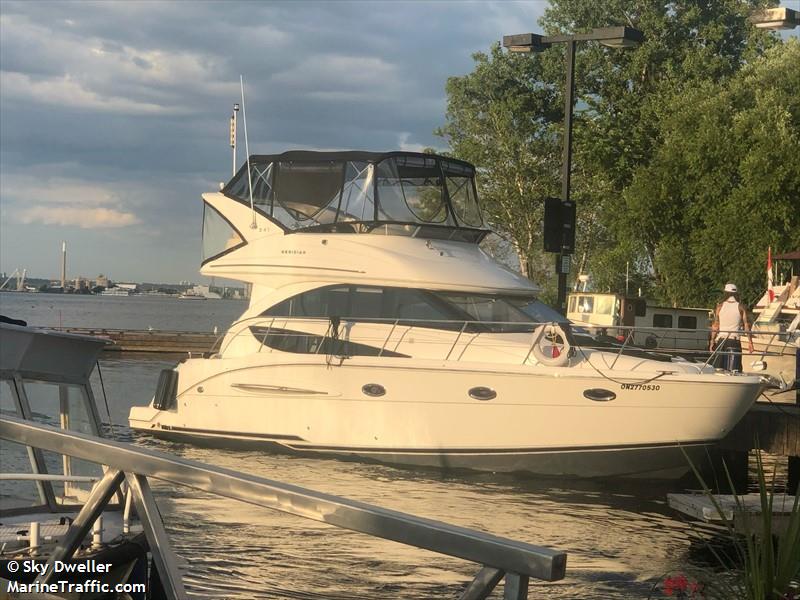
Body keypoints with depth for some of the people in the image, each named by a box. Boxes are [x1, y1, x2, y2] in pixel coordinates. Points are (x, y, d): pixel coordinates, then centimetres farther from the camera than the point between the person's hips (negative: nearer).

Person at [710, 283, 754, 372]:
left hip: (721, 339, 2)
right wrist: (750, 342, 1)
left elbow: (715, 325, 1)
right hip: (734, 340, -2)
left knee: (719, 368, 8)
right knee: (734, 369, -5)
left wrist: (712, 341, 4)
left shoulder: (720, 306, 4)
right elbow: (746, 325, -2)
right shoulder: (741, 307, 1)